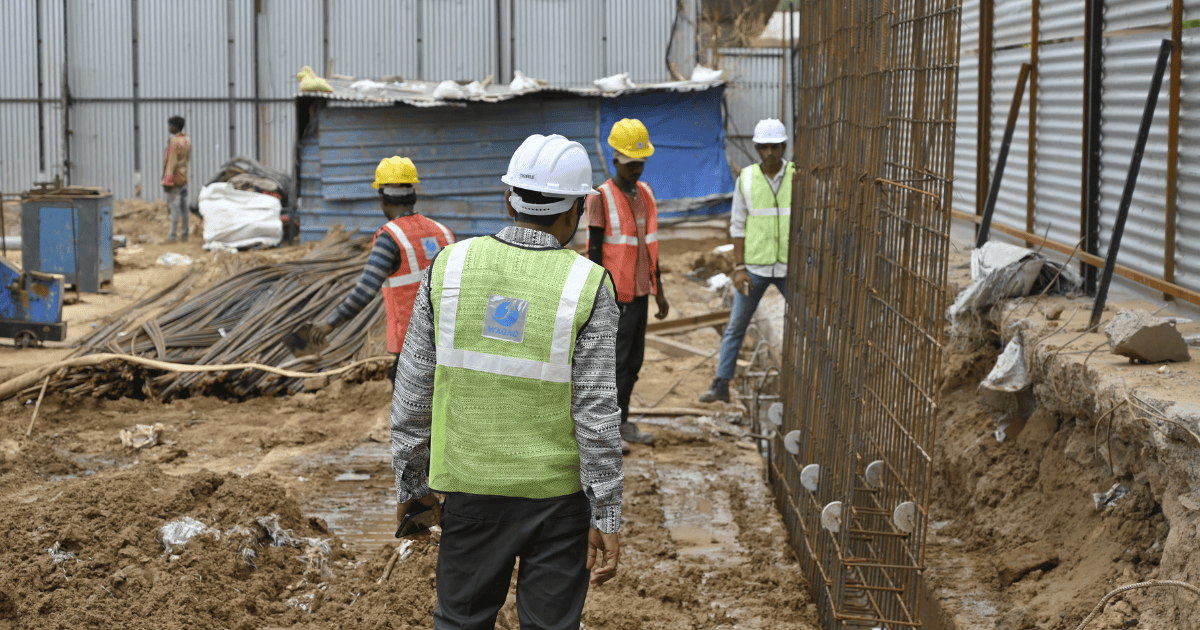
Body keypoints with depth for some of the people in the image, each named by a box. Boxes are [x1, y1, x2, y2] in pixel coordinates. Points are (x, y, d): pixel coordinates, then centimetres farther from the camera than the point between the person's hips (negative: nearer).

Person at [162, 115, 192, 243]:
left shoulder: (174, 142, -16)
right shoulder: (187, 141, 10)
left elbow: (171, 163, -19)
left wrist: (167, 182, -18)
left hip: (174, 179, -8)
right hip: (184, 178, 8)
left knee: (173, 206, -8)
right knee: (183, 206, 9)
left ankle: (172, 235, -8)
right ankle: (184, 234, 13)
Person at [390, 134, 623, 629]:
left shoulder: (450, 267, -5)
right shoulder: (587, 286, -13)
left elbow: (413, 390, -1)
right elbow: (595, 411, -15)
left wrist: (411, 482, 10)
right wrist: (605, 517, -9)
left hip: (471, 487, 2)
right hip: (557, 493, -2)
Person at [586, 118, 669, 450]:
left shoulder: (645, 193, 11)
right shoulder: (601, 198, -10)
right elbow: (594, 250, -11)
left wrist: (659, 292, 18)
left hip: (640, 292, 7)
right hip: (615, 296, -7)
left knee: (634, 360, 11)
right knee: (614, 361, -4)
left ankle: (620, 422, 20)